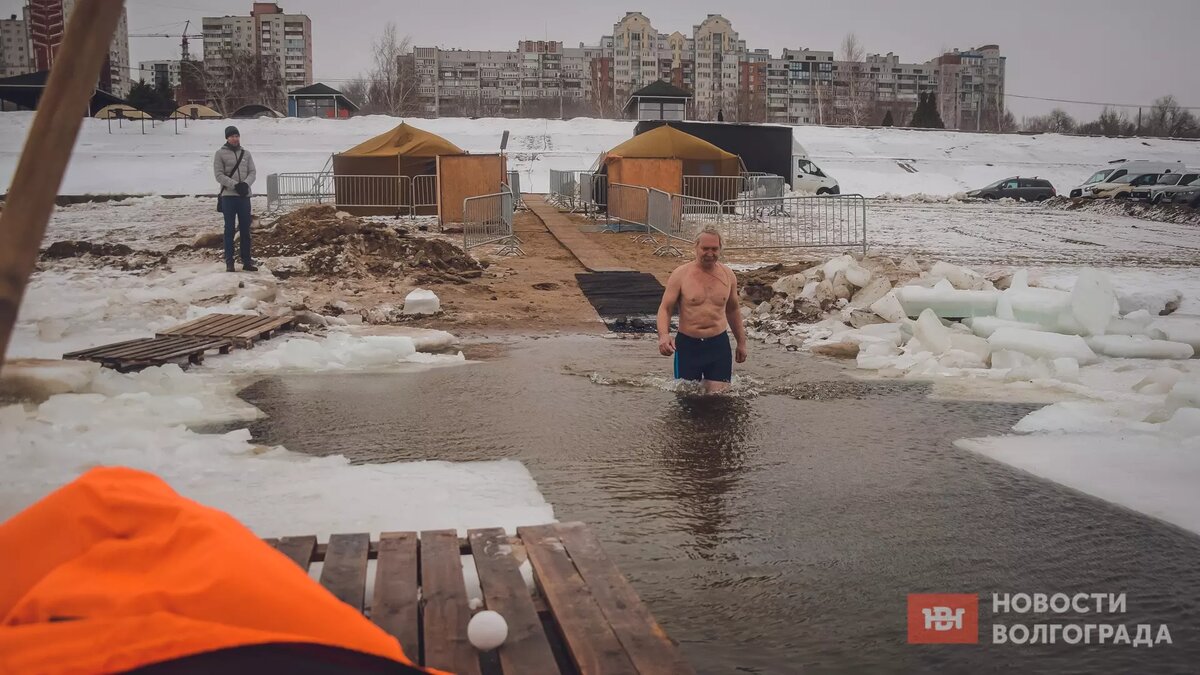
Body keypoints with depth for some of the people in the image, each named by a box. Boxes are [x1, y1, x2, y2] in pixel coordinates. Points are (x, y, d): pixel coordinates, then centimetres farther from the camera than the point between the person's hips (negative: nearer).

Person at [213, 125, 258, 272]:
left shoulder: (246, 153, 9)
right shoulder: (220, 153, -2)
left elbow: (252, 172, 6)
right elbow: (219, 175, -8)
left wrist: (246, 184, -14)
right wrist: (235, 185, -18)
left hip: (244, 196, 3)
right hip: (228, 196, -3)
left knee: (245, 229, 7)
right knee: (229, 229, 0)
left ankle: (246, 260, 13)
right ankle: (229, 261, 4)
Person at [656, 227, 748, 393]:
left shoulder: (728, 275, 5)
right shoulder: (681, 274, -6)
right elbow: (665, 308, -7)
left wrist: (741, 342, 23)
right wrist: (663, 336, -26)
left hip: (719, 344, 2)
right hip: (688, 344, -2)